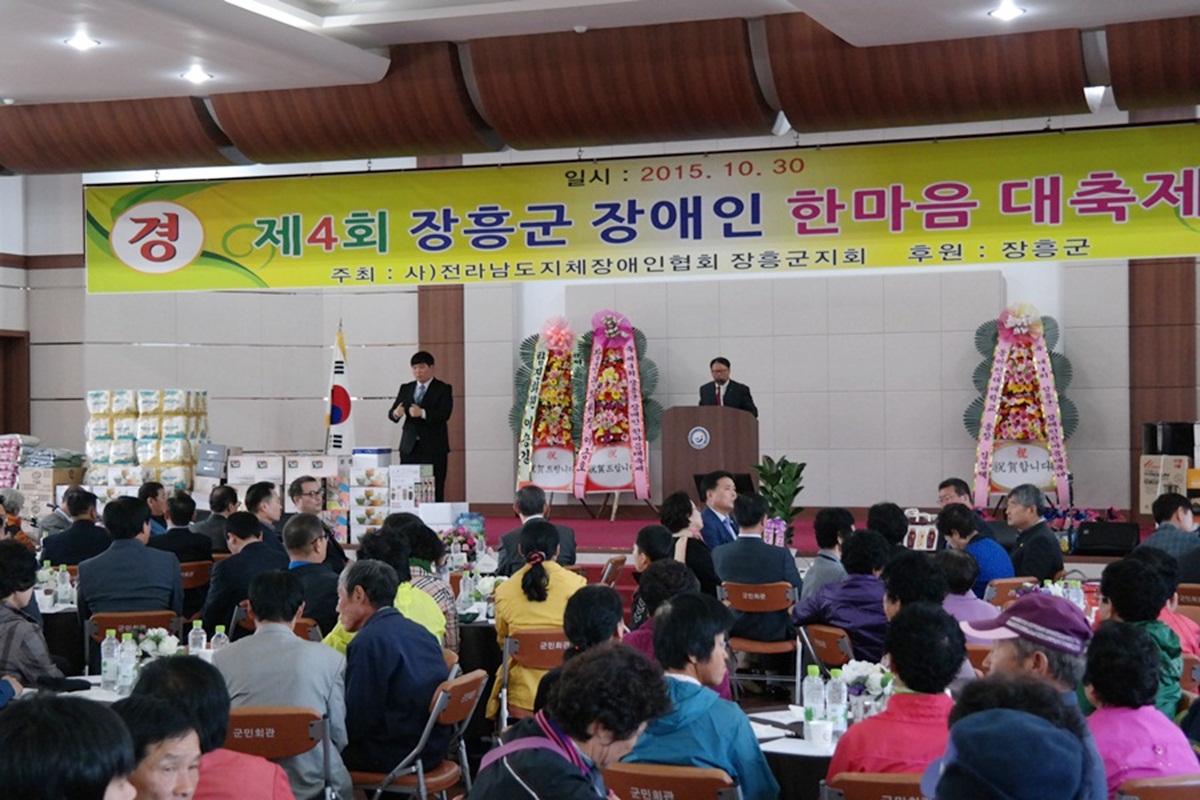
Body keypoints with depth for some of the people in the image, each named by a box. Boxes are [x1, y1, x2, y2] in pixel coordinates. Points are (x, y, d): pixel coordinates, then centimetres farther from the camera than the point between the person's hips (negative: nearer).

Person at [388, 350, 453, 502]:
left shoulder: (443, 389, 2)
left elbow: (444, 414, -13)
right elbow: (391, 413, 8)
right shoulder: (405, 388, 15)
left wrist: (423, 413, -28)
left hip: (433, 448, -4)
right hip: (409, 447, 4)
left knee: (435, 492, -7)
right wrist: (396, 414, -17)